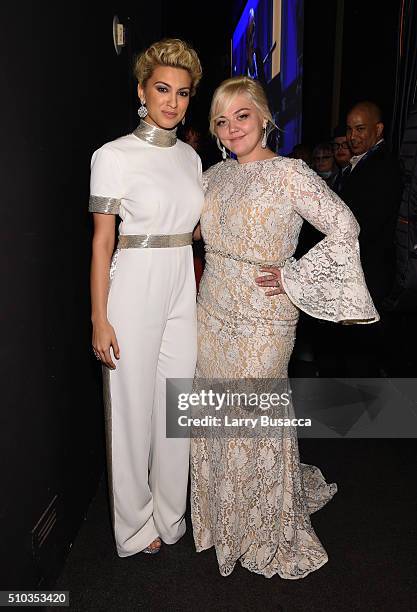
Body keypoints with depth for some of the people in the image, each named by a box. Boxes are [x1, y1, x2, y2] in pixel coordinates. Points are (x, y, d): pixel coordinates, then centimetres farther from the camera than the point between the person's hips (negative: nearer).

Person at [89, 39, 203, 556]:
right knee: (133, 407, 6)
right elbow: (101, 242, -8)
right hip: (134, 289, -5)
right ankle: (135, 523, 30)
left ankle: (169, 513, 35)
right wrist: (99, 318, -11)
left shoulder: (191, 157, 11)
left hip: (183, 290, 6)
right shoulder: (114, 155, -6)